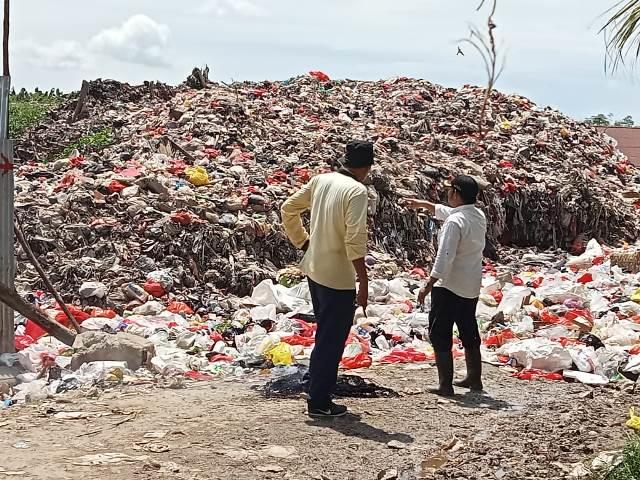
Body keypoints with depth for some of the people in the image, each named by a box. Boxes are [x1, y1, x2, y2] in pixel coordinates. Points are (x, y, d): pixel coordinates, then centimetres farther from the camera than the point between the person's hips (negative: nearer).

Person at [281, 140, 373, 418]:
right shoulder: (357, 191, -17)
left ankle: (318, 393, 31)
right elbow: (355, 239, -24)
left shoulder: (321, 180, 5)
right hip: (338, 277, -8)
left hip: (314, 269, 8)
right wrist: (364, 282, -20)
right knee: (332, 340, 3)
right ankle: (320, 402, 10)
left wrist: (304, 243, 19)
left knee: (325, 335, 22)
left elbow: (288, 210, 12)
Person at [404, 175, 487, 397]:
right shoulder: (479, 216, 7)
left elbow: (444, 258, -24)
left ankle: (445, 385, -1)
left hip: (449, 287, -9)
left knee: (440, 337, 0)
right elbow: (445, 211, 25)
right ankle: (474, 379, 29)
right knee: (469, 334, 19)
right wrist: (422, 204, 35)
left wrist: (428, 287, -19)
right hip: (472, 287, 9)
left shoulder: (454, 222, -20)